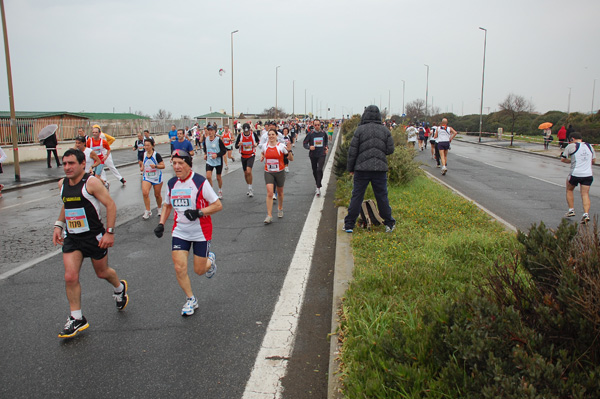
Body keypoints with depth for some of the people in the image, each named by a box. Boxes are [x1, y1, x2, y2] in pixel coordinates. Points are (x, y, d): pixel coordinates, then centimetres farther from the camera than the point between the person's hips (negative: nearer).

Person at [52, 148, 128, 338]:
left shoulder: (91, 182, -15)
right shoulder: (62, 184, 5)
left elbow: (110, 205, -15)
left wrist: (109, 232, -18)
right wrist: (59, 225, 10)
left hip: (94, 236, -5)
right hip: (71, 238, 5)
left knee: (102, 272, 13)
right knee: (70, 277, -5)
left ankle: (120, 288, 47)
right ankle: (77, 319, 8)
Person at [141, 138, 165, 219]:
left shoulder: (156, 155, -14)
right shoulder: (143, 154, 0)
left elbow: (163, 166, -14)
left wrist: (155, 166, -30)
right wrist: (142, 167, -3)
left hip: (157, 177, -3)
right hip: (146, 177, 3)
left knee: (157, 195, 8)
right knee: (145, 193, -16)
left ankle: (159, 208, 36)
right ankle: (148, 211, -5)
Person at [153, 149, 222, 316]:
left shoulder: (200, 182, -14)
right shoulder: (171, 183, 4)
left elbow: (218, 205, -12)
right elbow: (167, 205, 20)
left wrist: (199, 212, -26)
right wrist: (161, 223, 7)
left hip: (201, 232, -4)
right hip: (179, 232, 4)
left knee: (199, 270, 3)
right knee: (179, 268, -7)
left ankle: (210, 260, 41)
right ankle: (190, 300, 15)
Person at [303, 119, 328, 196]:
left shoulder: (323, 133, 3)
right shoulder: (310, 134, -3)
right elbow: (304, 143, 0)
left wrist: (326, 147, 7)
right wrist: (309, 147, -19)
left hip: (322, 154, -1)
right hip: (313, 155, 1)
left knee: (319, 169, -18)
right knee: (314, 171, 11)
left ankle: (318, 188, -14)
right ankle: (318, 185, 32)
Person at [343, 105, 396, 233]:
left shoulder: (360, 130, -4)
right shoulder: (385, 130, 3)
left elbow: (352, 151, -4)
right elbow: (390, 149, 4)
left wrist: (350, 168, 6)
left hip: (362, 169, -2)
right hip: (380, 168, 2)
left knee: (357, 196, 4)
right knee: (382, 197, 10)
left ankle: (349, 224, 8)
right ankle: (389, 224, 17)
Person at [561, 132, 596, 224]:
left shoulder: (571, 146, -2)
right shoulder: (590, 146, 13)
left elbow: (563, 159, 2)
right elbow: (593, 161, 21)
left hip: (575, 174, -3)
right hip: (588, 174, 4)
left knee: (569, 190, 19)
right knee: (585, 194, 4)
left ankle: (571, 210, 18)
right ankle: (586, 214, -10)